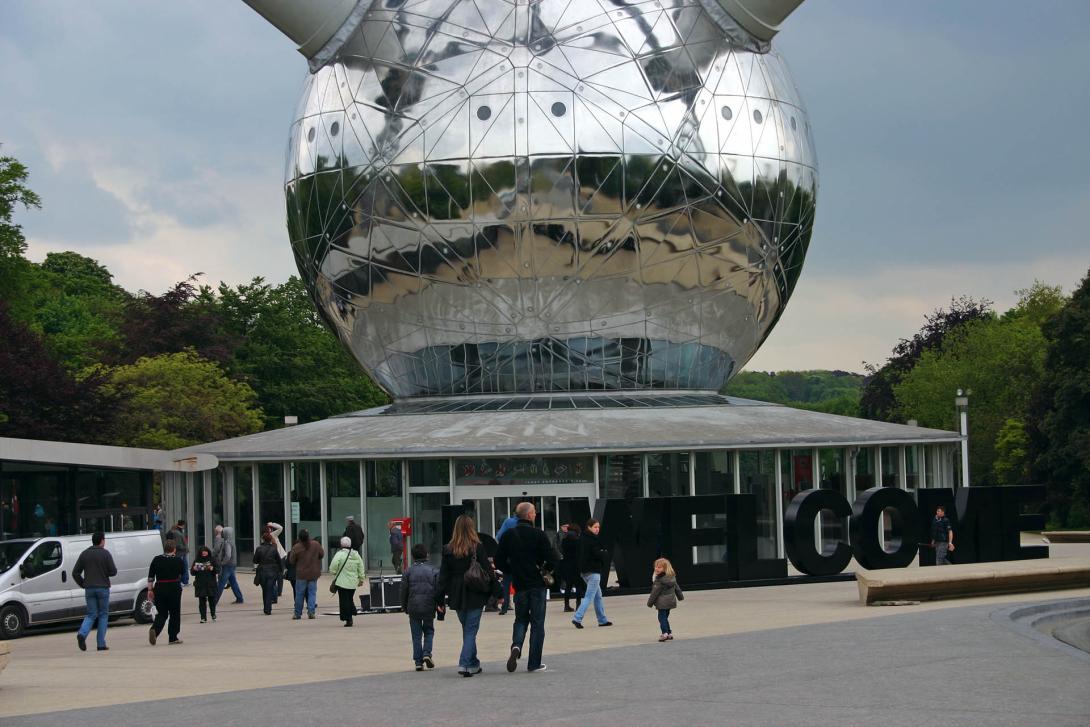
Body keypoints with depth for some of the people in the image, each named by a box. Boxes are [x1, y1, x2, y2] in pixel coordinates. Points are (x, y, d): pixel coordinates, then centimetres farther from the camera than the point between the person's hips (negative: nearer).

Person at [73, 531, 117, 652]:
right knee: (103, 615, 7)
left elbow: (75, 573, 3)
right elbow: (113, 572, -9)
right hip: (103, 588, -3)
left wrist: (83, 584, 12)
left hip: (89, 589, 3)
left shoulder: (84, 554, 5)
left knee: (91, 615, 9)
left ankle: (82, 634, -19)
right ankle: (101, 644, 4)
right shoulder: (105, 554, -6)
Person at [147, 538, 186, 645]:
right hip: (174, 588, -2)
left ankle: (154, 629, -19)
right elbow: (183, 572, 12)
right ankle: (173, 637, 11)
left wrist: (150, 590, 5)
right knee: (174, 613, 10)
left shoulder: (156, 560, -1)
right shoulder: (178, 561, -6)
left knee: (161, 613, 9)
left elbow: (150, 577, 0)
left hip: (160, 588, 2)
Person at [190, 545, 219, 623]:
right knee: (202, 601, 0)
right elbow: (192, 572, 9)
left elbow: (218, 570, 0)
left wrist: (213, 569, -20)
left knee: (212, 599, 4)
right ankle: (203, 618, 3)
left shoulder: (212, 560, 2)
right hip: (200, 584, 1)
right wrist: (194, 569, -12)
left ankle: (213, 615, 25)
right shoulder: (197, 561, 6)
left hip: (211, 584, -1)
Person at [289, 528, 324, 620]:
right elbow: (322, 554, 6)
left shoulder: (296, 547, -13)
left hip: (301, 574, -1)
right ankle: (311, 612, -3)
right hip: (313, 574, 1)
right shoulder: (316, 544, -8)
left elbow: (291, 561, -5)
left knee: (299, 594, 8)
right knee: (312, 593, 7)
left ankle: (297, 614, 13)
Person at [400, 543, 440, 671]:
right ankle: (427, 654, -4)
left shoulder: (409, 571, 0)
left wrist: (404, 607, 13)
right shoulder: (434, 570, 0)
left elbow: (404, 591, 2)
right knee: (429, 631, 17)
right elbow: (439, 589, -1)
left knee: (416, 635, 6)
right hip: (429, 607, 0)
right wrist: (439, 604, 9)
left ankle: (418, 661, 3)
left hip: (413, 607, 0)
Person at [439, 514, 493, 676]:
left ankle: (473, 664, 22)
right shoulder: (478, 548, -9)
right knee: (471, 630, 0)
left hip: (457, 596, 3)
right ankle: (464, 663, -13)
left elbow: (443, 576, 1)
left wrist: (441, 599, 5)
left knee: (467, 630, 17)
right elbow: (488, 572, -7)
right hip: (475, 596, -3)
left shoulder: (448, 550, -1)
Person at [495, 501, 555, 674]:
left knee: (521, 619, 18)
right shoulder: (539, 535, -10)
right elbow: (551, 561, -13)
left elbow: (499, 562, 2)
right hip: (538, 584, -3)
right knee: (537, 623, 6)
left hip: (519, 585, 3)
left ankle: (516, 646, -11)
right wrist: (544, 569, 9)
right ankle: (534, 663, 5)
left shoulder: (508, 535, 1)